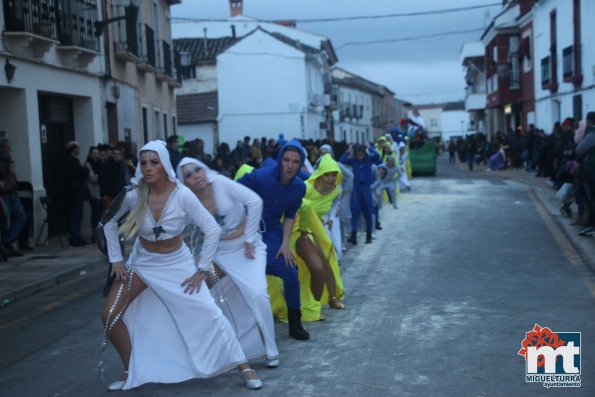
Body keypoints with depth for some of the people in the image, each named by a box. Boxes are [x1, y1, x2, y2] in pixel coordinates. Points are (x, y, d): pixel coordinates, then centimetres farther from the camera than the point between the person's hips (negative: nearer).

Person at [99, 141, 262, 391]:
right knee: (109, 315, -7)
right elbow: (109, 222, 1)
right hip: (142, 261, 2)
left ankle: (244, 366, 6)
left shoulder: (182, 195, -25)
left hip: (177, 262, -2)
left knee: (209, 314, -9)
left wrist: (201, 269, -15)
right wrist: (116, 259, -1)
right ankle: (130, 370, 14)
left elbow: (213, 230, -18)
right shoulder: (133, 195, -18)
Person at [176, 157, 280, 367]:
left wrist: (250, 239, -16)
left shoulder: (220, 183, -19)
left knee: (257, 294, -16)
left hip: (246, 246, -3)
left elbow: (255, 201, -21)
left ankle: (270, 351, 3)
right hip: (221, 252, 4)